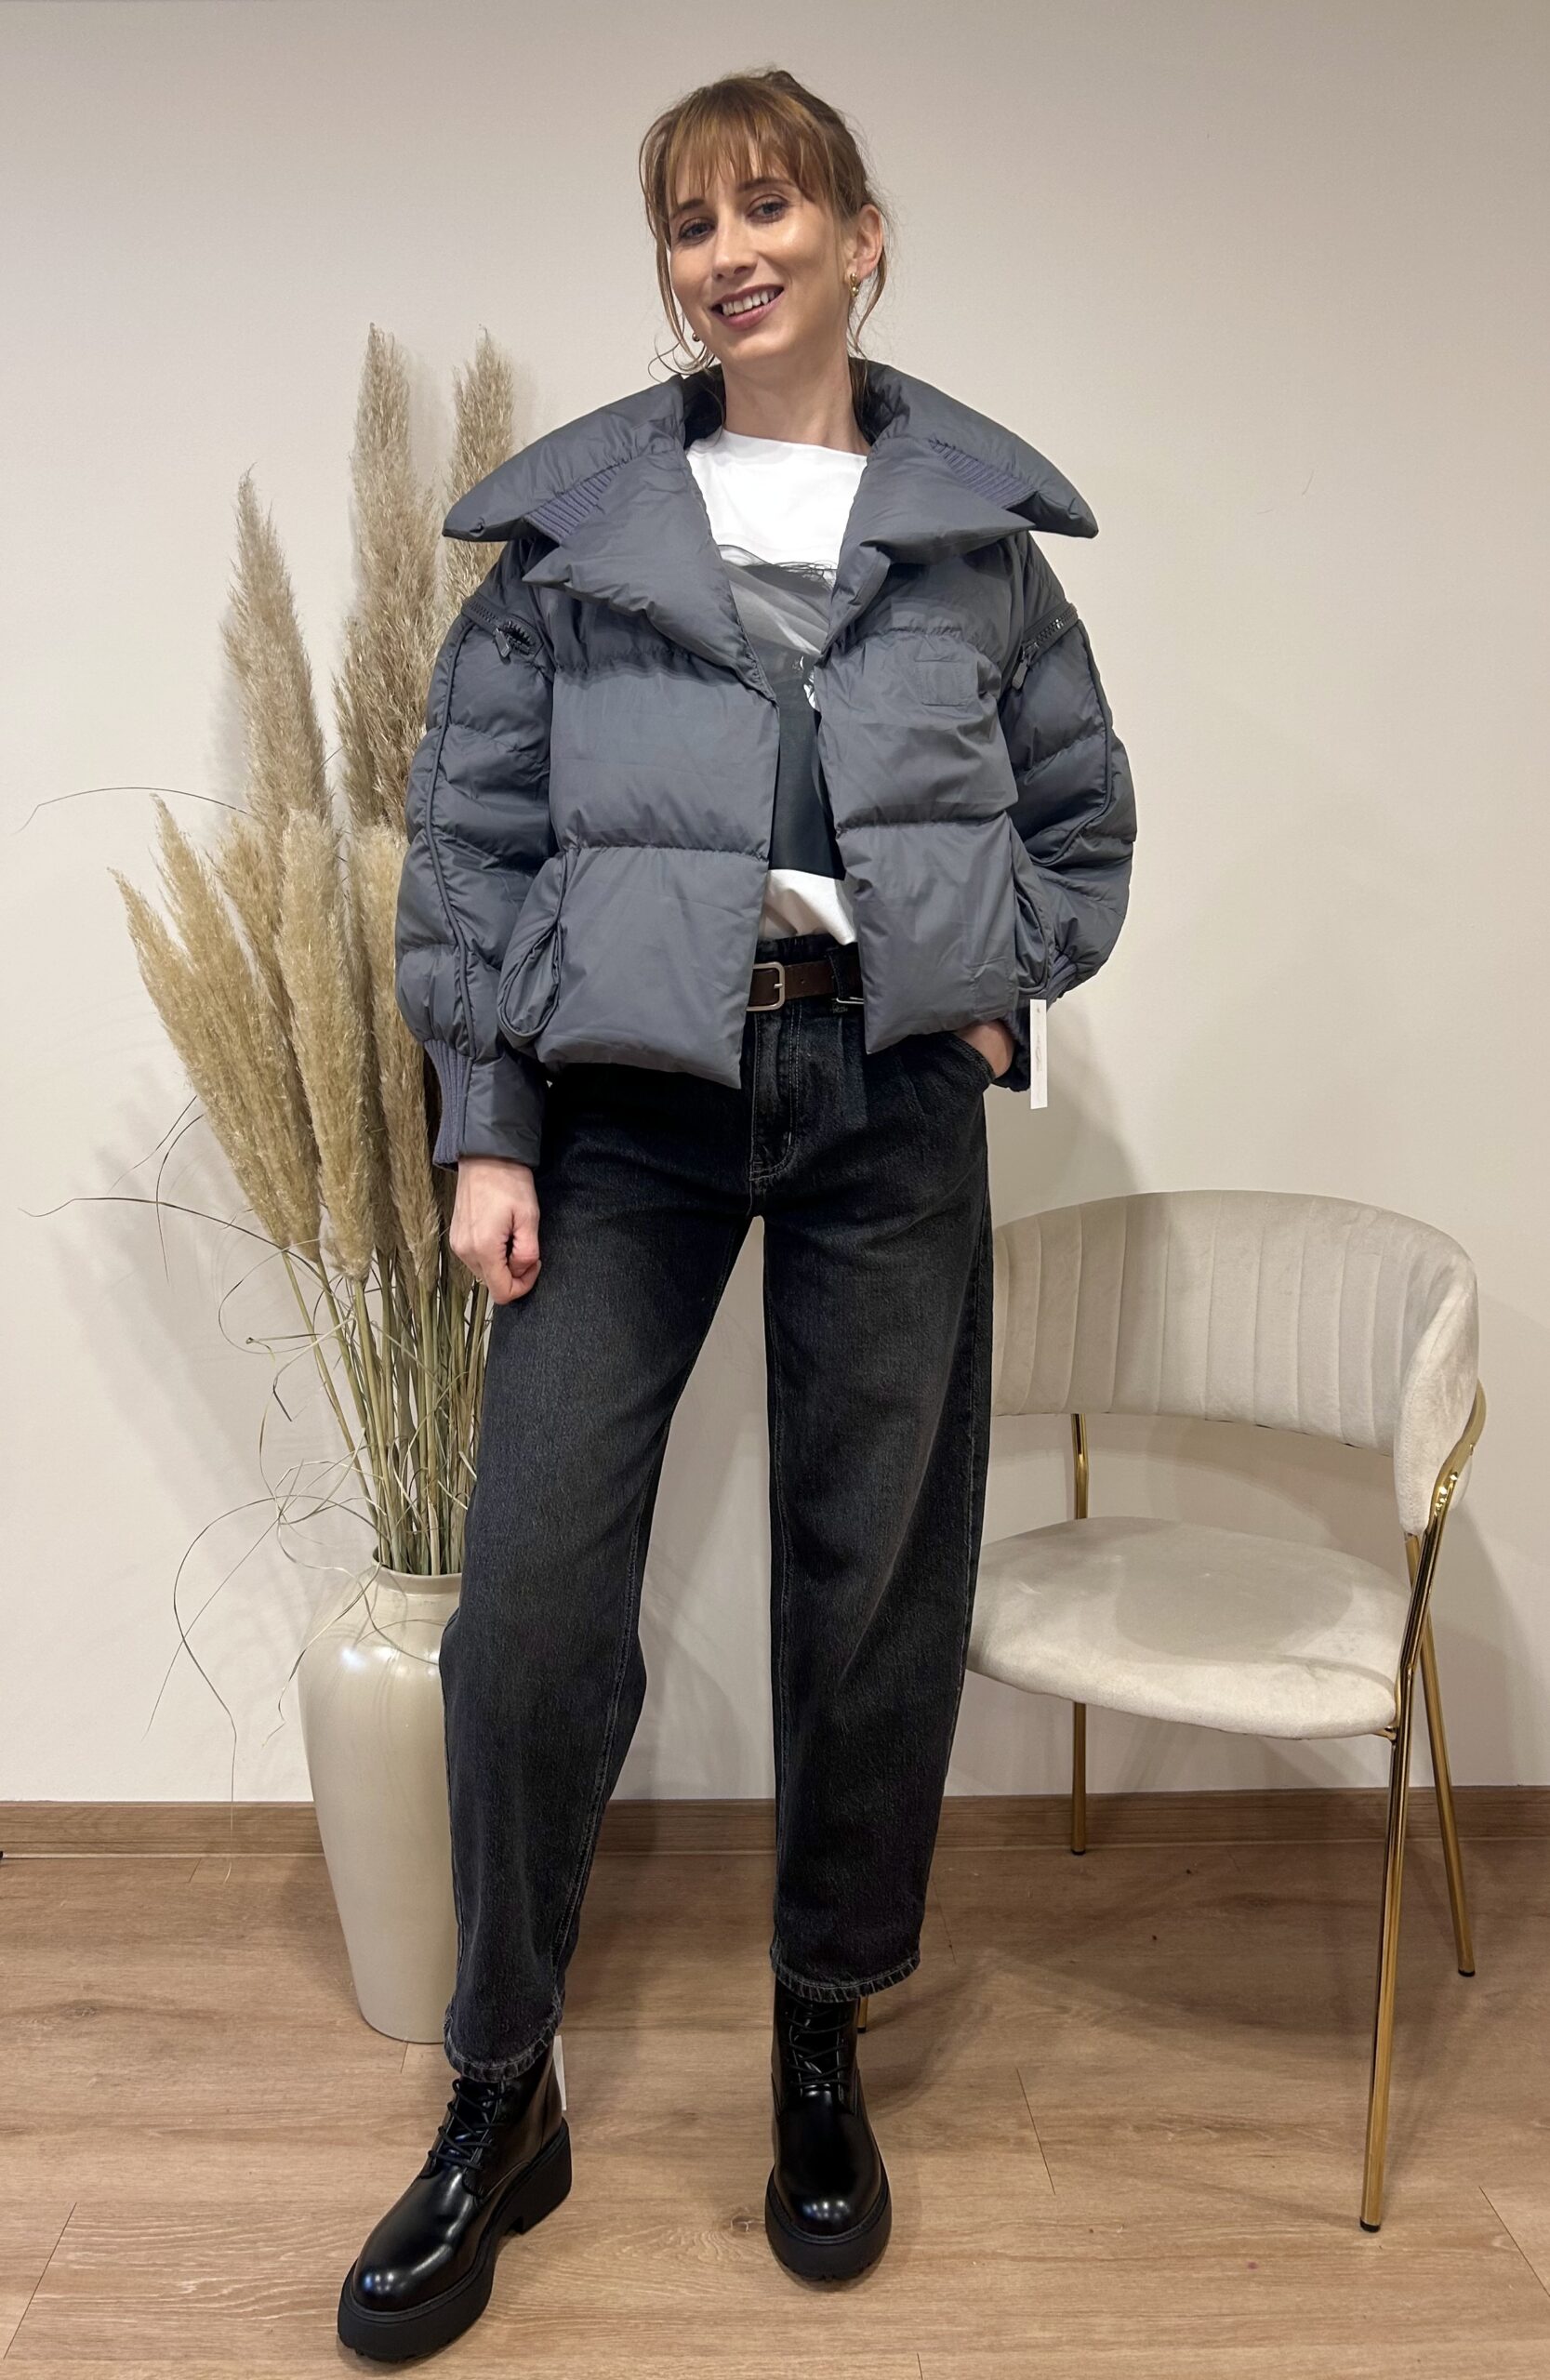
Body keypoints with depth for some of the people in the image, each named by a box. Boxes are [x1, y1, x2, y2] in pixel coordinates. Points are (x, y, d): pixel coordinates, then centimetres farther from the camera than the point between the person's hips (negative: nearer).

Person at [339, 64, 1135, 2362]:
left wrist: (1004, 983, 2)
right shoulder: (568, 525, 5)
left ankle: (825, 2056, 30)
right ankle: (501, 2101, 18)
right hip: (625, 1102, 0)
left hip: (891, 1104, 1)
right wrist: (486, 1134, -4)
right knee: (534, 1594, -4)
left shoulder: (978, 525, 8)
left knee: (873, 1586, 8)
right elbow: (469, 838, 3)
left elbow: (1086, 810, 17)